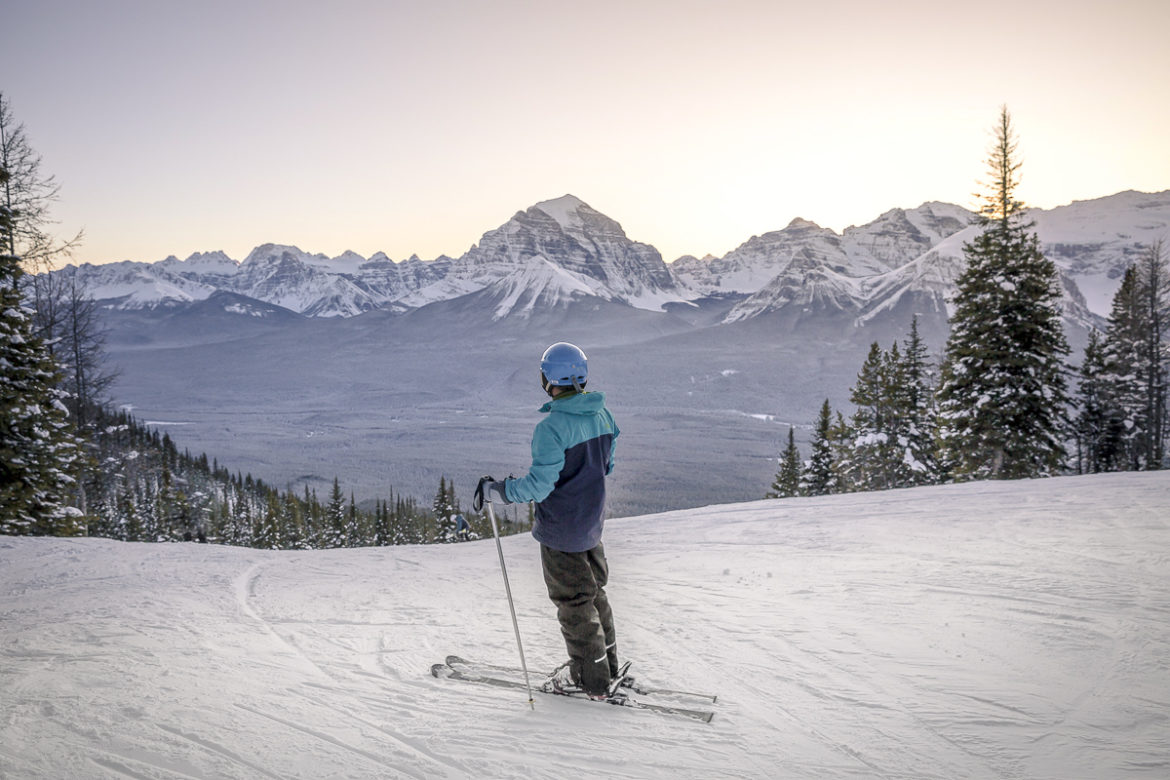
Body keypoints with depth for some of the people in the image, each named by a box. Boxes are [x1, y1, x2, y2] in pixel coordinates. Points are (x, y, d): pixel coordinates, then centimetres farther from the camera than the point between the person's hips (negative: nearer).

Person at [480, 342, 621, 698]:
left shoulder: (551, 427, -25)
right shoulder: (601, 414, -2)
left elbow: (540, 485, -25)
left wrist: (495, 490, -12)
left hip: (560, 529, -7)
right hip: (592, 521, 7)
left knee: (573, 600, 7)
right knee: (593, 590, 23)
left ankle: (591, 678, 19)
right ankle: (607, 662, 36)